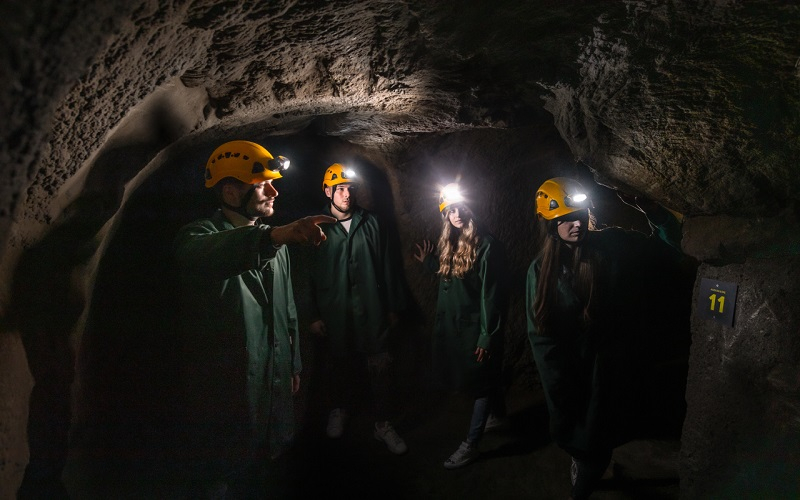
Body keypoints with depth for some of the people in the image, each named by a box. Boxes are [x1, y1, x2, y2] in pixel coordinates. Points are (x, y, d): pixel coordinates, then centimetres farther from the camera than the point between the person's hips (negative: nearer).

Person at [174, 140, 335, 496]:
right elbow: (203, 255, -40)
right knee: (226, 479, 8)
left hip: (275, 387, 6)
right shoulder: (200, 235, -13)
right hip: (224, 396, -6)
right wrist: (275, 236, -56)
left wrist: (294, 364, 18)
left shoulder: (274, 241, 10)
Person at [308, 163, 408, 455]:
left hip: (371, 311, 1)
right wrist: (313, 315, -3)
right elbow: (308, 274, -1)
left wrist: (393, 307, 6)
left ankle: (383, 424, 17)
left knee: (380, 367, 1)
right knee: (338, 365, 15)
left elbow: (388, 266, 5)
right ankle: (339, 409, 41)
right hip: (334, 313, 0)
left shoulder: (371, 223, 2)